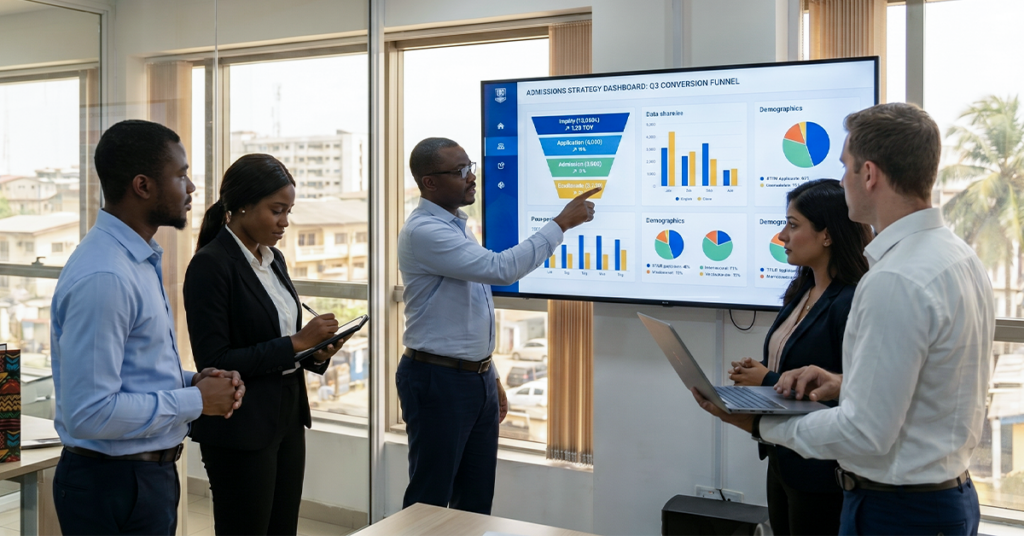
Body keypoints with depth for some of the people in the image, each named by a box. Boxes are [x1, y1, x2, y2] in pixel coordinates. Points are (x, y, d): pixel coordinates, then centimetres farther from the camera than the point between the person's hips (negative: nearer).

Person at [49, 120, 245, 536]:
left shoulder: (139, 260, 9)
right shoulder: (103, 277, -24)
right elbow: (90, 413, -26)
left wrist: (192, 380, 1)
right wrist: (196, 400, -18)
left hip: (149, 475, 9)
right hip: (113, 485, -9)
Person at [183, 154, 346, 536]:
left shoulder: (274, 260, 9)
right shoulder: (210, 265, -16)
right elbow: (214, 361, -20)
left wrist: (316, 352, -3)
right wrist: (295, 343, -20)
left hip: (288, 419, 8)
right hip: (240, 431, -8)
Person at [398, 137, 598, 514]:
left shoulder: (456, 227, 12)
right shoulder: (424, 231, -18)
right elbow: (501, 269, -27)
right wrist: (562, 223, -21)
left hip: (478, 378, 9)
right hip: (438, 381, -9)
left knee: (476, 499, 16)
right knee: (429, 503, 3)